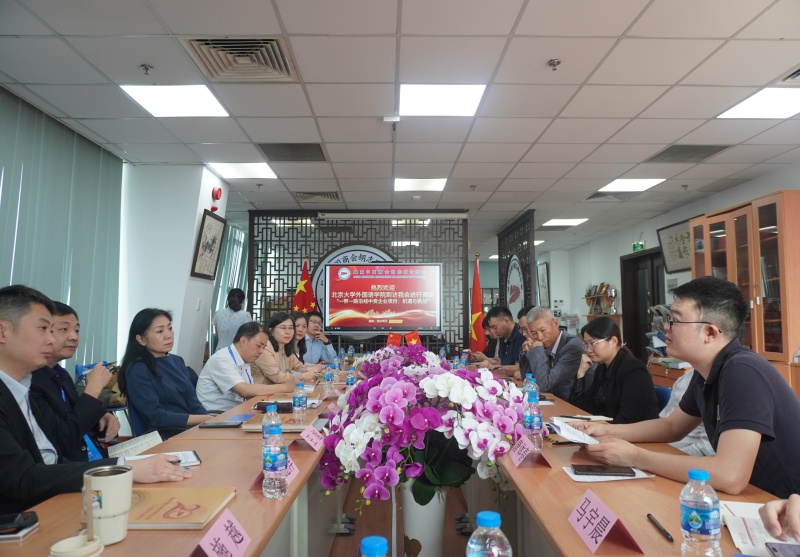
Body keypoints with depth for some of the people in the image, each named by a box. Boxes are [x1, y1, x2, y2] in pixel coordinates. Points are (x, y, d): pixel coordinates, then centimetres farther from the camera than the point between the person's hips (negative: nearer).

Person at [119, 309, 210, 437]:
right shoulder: (137, 370, -7)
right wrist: (206, 419, -15)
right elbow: (157, 417, -14)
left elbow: (193, 403, 9)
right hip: (162, 436, -7)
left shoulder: (177, 361, 13)